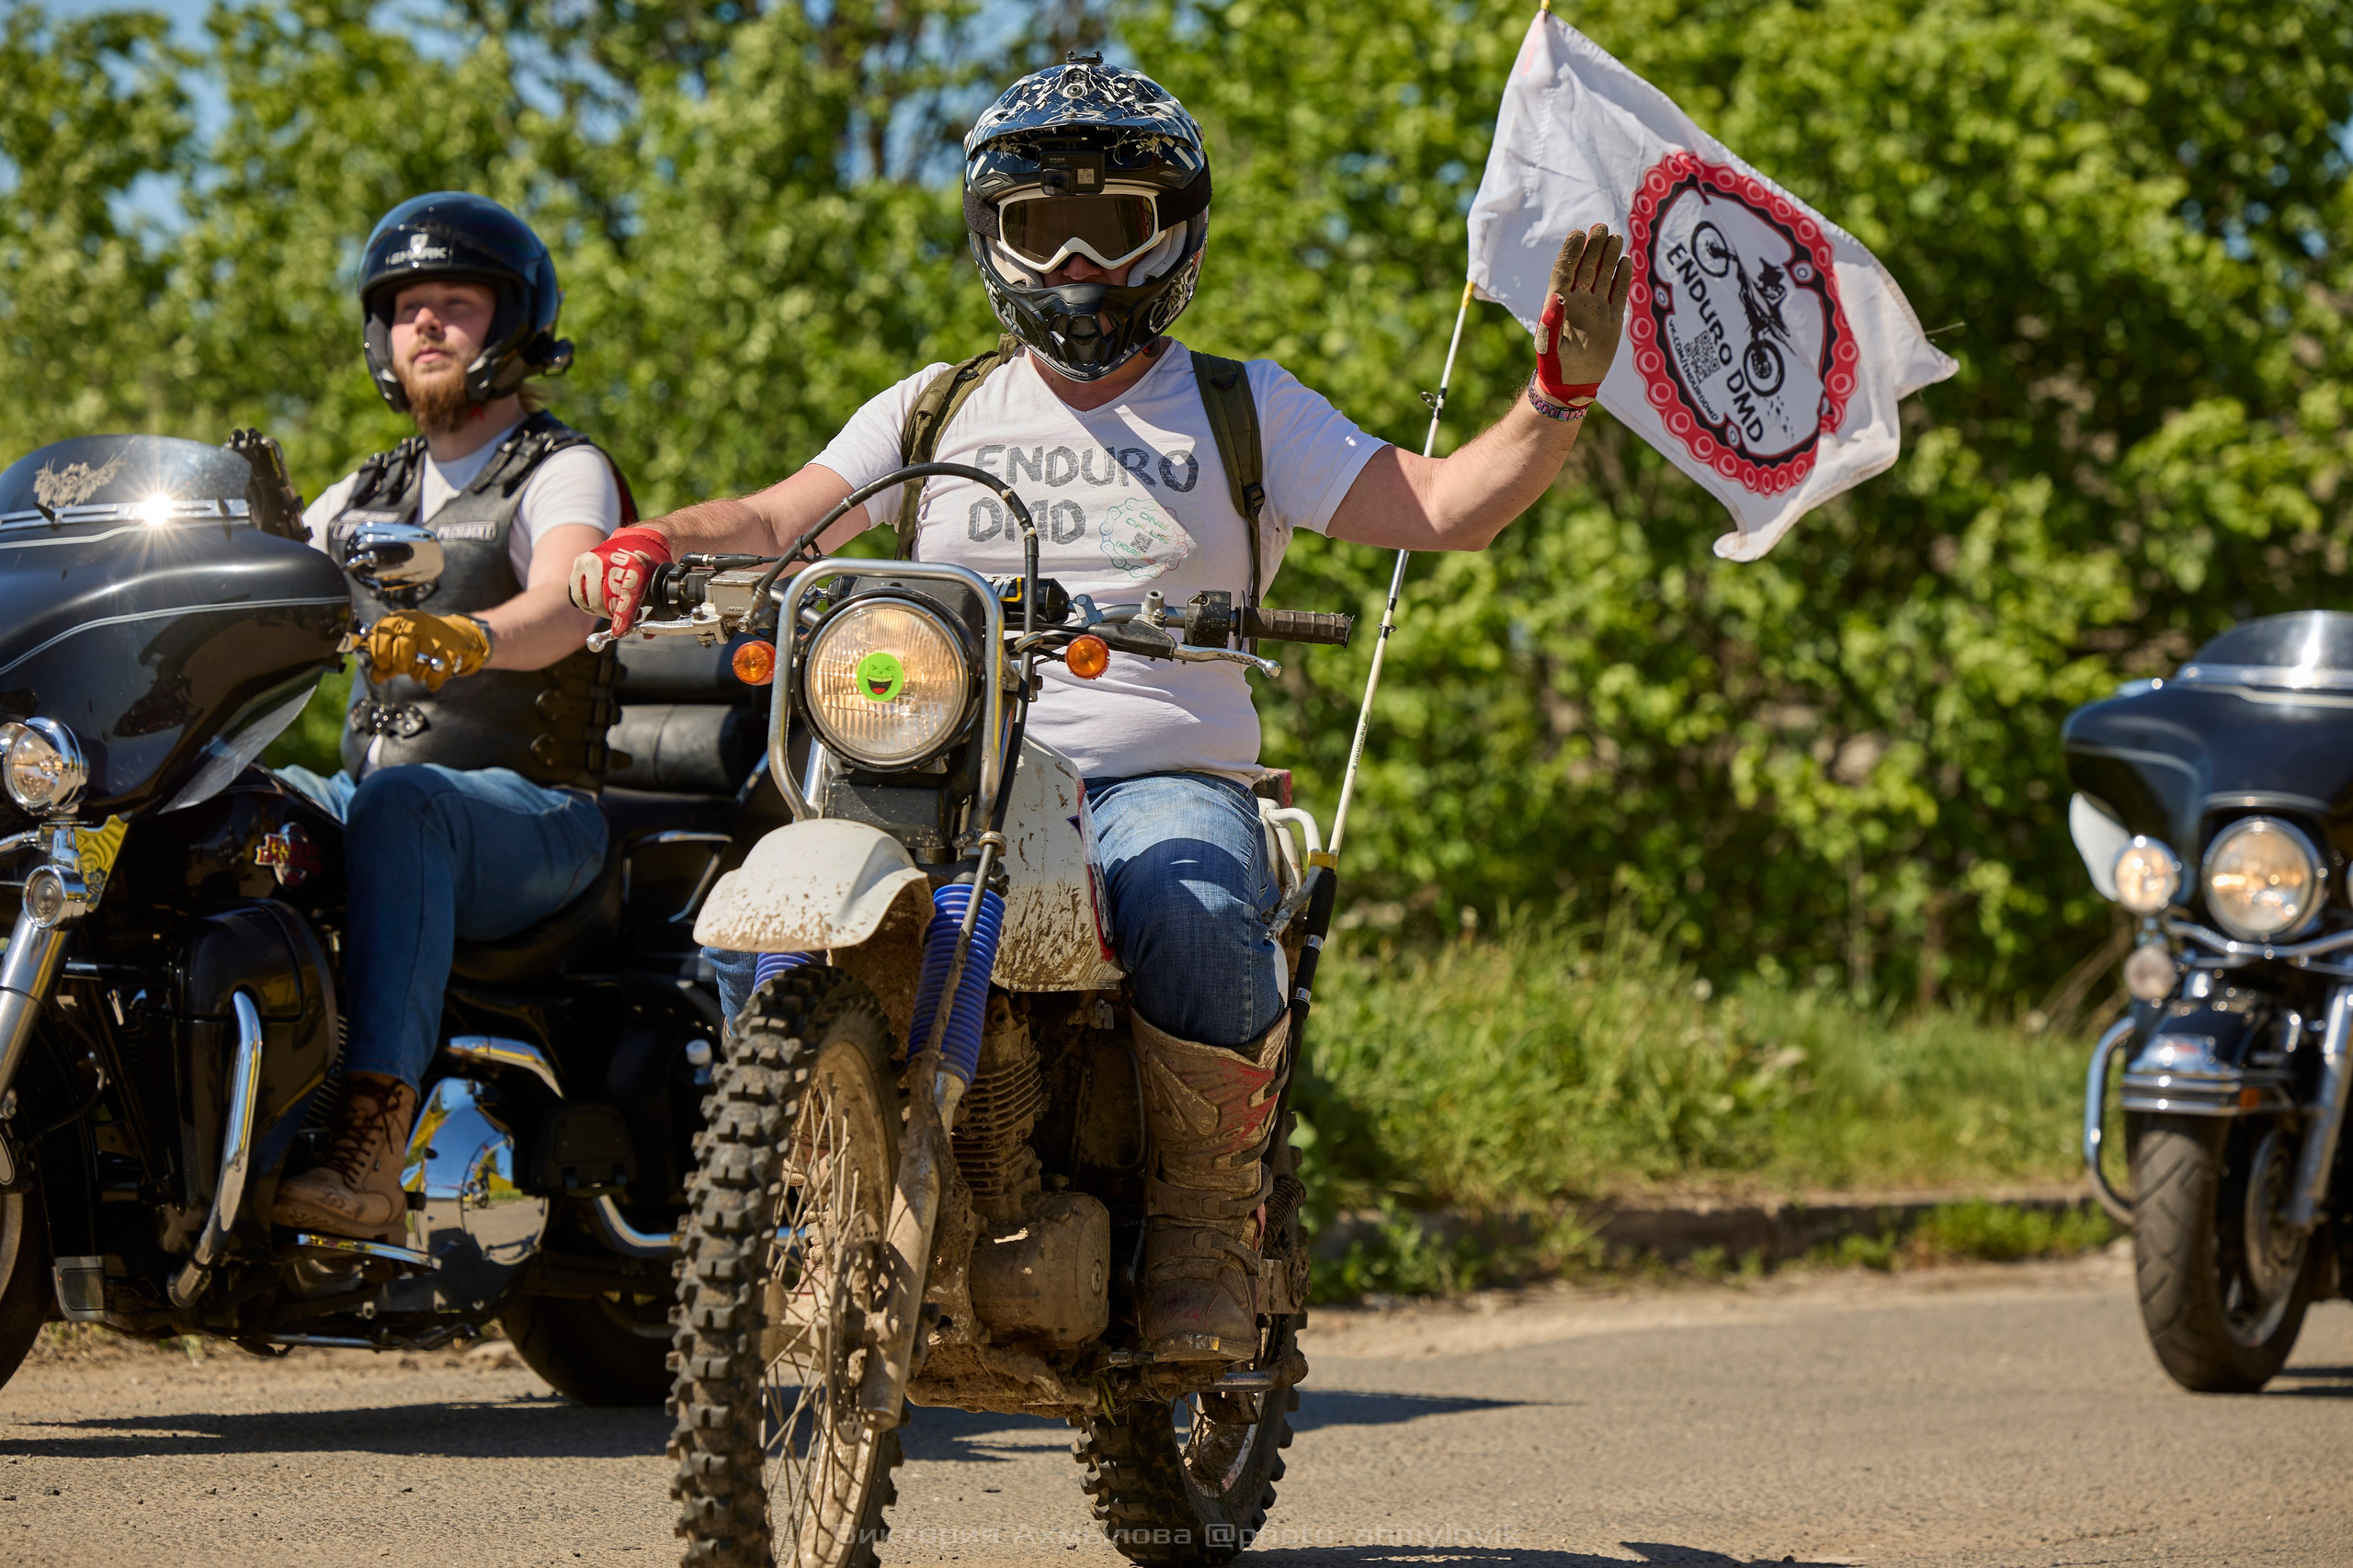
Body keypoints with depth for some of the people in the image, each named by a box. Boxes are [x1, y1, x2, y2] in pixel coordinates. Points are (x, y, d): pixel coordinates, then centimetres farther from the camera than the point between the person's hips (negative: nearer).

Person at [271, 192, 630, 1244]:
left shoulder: (564, 472, 2)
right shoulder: (369, 494, 25)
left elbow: (564, 604, -20)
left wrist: (467, 637, -42)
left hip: (528, 812, -6)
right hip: (369, 792, 6)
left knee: (399, 803, -39)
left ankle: (371, 1154, -50)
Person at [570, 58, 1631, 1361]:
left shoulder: (1246, 411, 13)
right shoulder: (935, 411, 21)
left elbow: (1441, 509, 3)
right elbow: (782, 517, 10)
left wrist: (1558, 394, -14)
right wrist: (649, 543, -11)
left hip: (1166, 786, -2)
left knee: (1197, 923, -38)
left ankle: (1204, 1229, -15)